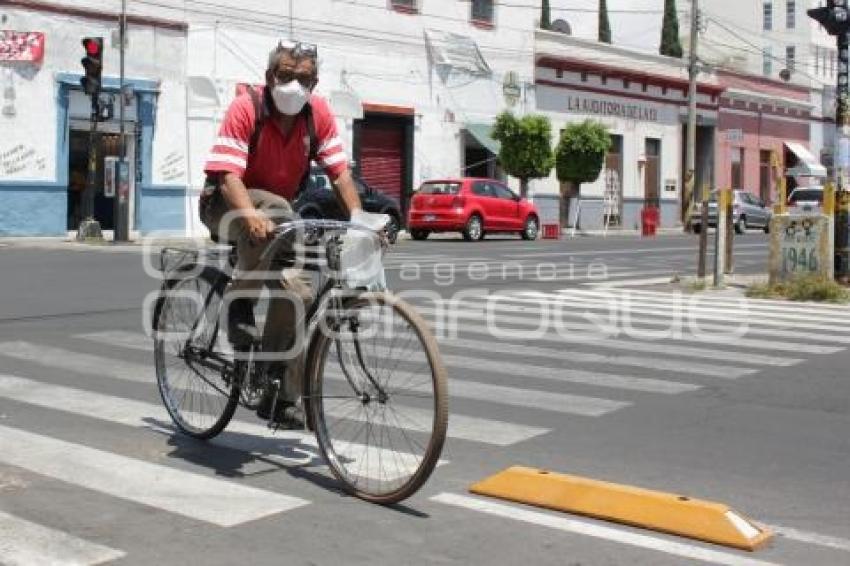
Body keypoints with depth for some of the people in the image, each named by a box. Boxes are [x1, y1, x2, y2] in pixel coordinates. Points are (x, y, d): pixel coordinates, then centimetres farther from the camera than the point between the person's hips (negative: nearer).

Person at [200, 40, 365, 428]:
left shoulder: (318, 112, -9)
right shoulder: (246, 108, -22)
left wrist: (358, 217, -25)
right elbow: (227, 174, -31)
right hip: (228, 206, -5)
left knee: (297, 291, -11)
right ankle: (239, 304, -22)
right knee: (276, 210, -39)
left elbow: (339, 170, -9)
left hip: (278, 210, 5)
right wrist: (253, 215, -50)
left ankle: (281, 397, 3)